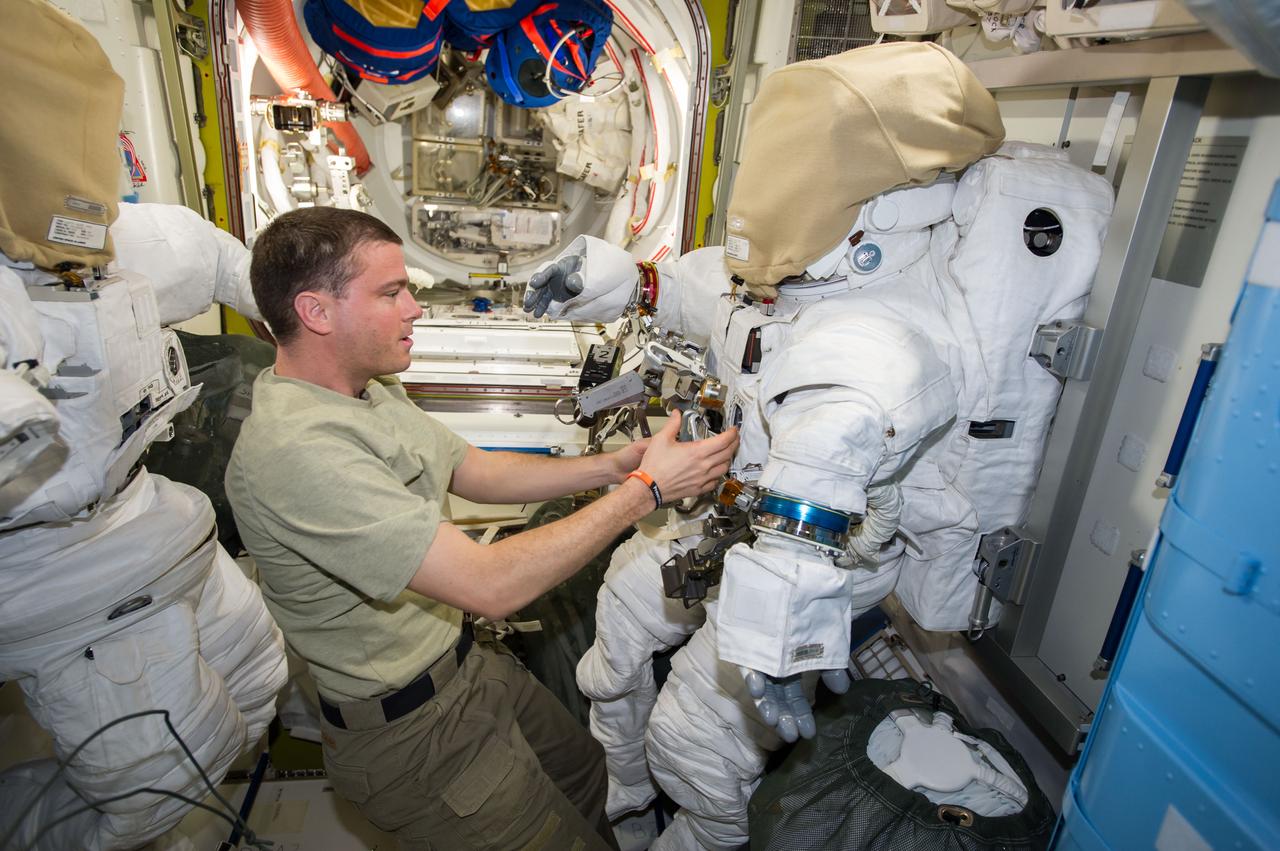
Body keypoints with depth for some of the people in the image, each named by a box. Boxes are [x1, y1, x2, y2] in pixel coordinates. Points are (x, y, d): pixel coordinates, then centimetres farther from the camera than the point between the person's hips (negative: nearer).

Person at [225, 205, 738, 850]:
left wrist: (606, 467, -6)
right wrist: (646, 489, -26)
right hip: (410, 732, -8)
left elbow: (477, 471, 7)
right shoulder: (294, 451, -32)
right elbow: (491, 586, -34)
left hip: (466, 663, 9)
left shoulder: (370, 391, 1)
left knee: (584, 769, 23)